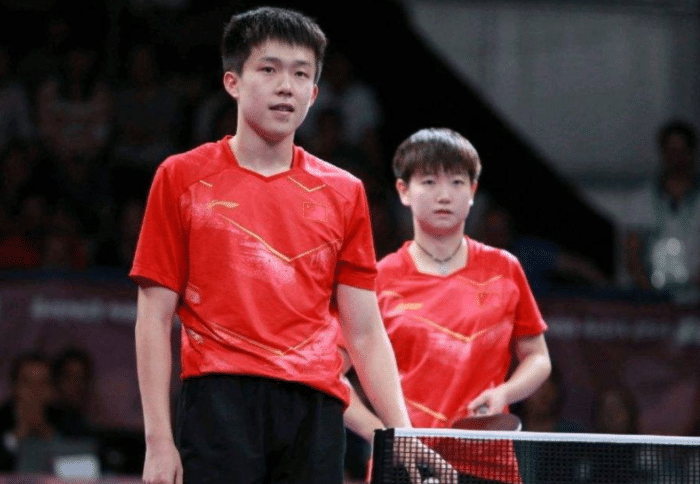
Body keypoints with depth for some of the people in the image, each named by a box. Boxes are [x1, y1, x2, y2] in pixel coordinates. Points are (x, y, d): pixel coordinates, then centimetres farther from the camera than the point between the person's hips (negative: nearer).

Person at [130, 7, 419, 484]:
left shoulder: (343, 192, 14)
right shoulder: (182, 178, 8)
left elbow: (366, 332, 14)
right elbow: (155, 317, 5)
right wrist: (159, 439, -4)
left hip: (316, 408, 3)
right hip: (220, 400, -3)